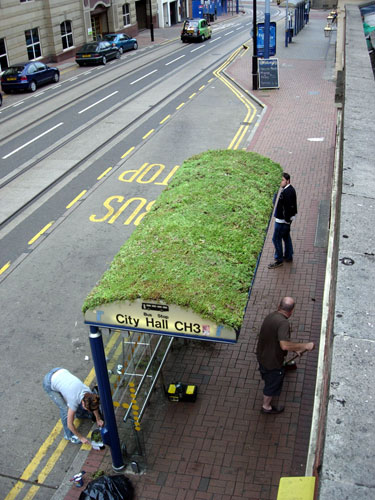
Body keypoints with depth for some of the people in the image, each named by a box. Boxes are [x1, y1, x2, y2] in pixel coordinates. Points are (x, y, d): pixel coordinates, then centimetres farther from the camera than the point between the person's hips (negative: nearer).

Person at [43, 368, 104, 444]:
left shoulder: (88, 393, -16)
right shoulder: (74, 401, -30)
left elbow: (94, 405, 8)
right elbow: (70, 424, -17)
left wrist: (98, 419, 18)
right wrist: (81, 437, -6)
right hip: (49, 383, -6)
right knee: (65, 410, -6)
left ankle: (80, 414, 49)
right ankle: (69, 435, 15)